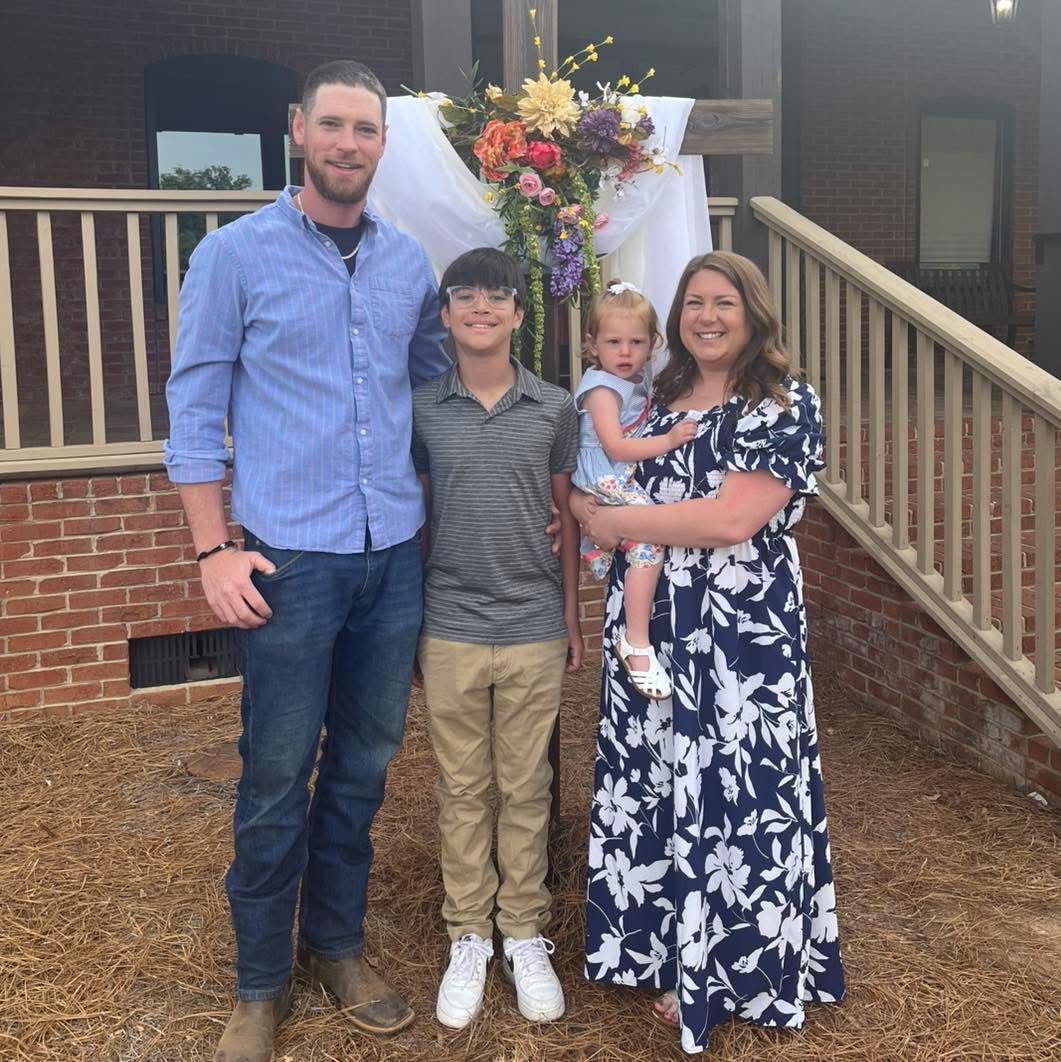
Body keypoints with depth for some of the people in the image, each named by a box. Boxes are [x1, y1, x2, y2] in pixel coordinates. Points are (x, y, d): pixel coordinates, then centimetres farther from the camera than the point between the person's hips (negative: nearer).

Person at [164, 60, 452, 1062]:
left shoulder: (409, 261, 9)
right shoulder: (236, 254, -2)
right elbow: (193, 407, -3)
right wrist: (214, 550, -9)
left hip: (394, 556, 4)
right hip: (291, 560, -4)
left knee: (363, 765, 14)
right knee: (276, 779, 3)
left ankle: (337, 946, 33)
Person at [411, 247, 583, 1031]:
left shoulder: (554, 409, -1)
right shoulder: (419, 409, -2)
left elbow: (567, 517, 6)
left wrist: (572, 616, 7)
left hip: (534, 629, 0)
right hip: (449, 628, 0)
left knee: (526, 788, 10)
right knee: (462, 789, 11)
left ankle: (525, 936, 25)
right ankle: (468, 937, 25)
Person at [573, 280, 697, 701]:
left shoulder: (637, 382, 15)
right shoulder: (602, 387, -11)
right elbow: (616, 447, -19)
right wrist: (668, 440, -22)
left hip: (632, 480, 10)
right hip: (606, 485, -10)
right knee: (649, 538, -23)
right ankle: (637, 642, -21)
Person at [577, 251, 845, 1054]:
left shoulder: (787, 405, -8)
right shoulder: (657, 399, 13)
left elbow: (732, 518, -20)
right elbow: (613, 488, 25)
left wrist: (613, 521, -12)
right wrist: (589, 519, 0)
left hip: (741, 635, -6)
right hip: (648, 631, 6)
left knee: (731, 793, 1)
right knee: (657, 788, 11)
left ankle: (728, 973, 18)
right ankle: (671, 951, 27)